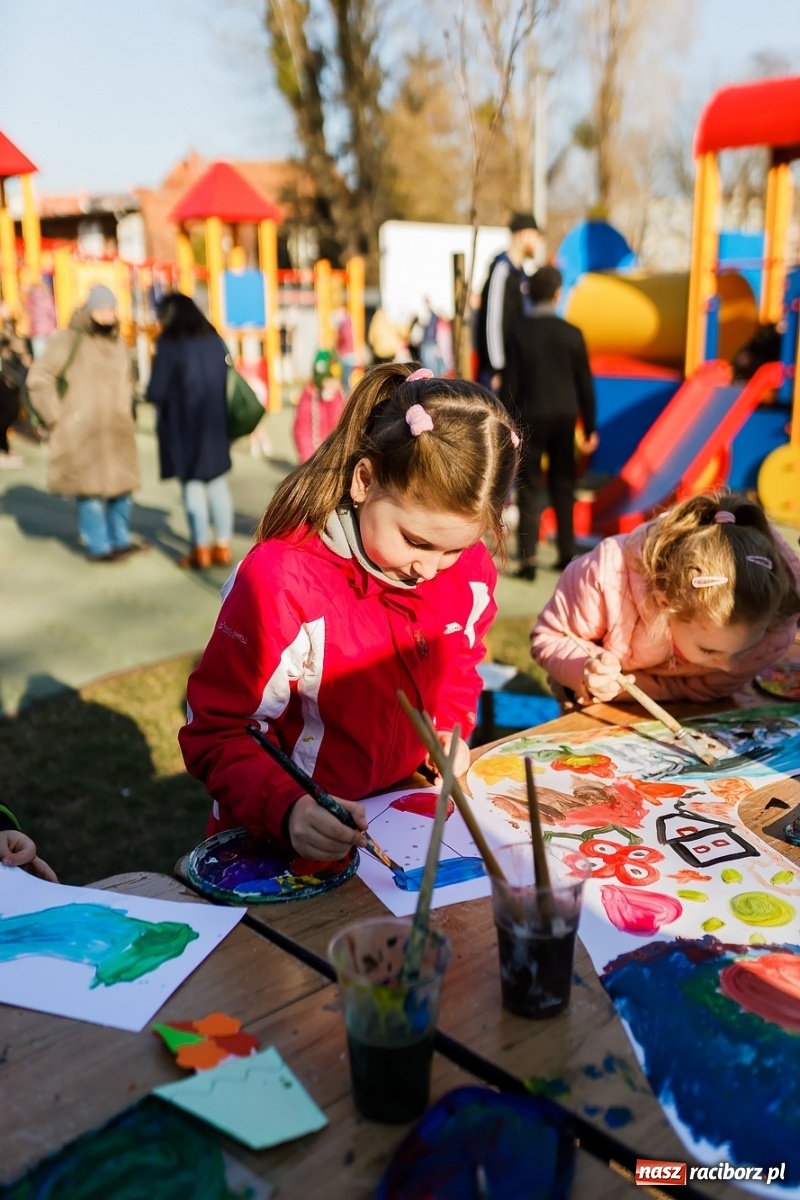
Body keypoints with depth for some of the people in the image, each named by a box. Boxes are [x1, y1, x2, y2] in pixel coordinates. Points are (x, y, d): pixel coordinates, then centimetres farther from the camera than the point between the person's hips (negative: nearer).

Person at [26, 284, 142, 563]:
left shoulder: (118, 343, 13)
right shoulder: (68, 341, -8)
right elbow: (39, 379, -7)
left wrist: (128, 415, 16)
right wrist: (57, 417, -9)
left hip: (117, 432, 7)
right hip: (83, 434, -7)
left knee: (121, 487, 11)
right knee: (92, 490, -4)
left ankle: (121, 541, 25)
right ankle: (98, 547, 6)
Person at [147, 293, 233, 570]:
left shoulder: (169, 345, -12)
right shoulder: (215, 340, 3)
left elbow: (156, 393, -14)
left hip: (183, 425, -5)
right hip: (215, 423, 5)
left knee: (192, 485, 3)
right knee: (217, 483, 11)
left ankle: (201, 550, 5)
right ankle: (223, 546, 14)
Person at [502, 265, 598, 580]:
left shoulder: (517, 330, -7)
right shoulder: (571, 333, -3)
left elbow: (510, 381, -8)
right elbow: (584, 384, 0)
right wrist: (589, 428, 8)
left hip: (530, 416, -2)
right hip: (564, 416, 2)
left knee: (530, 487, 1)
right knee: (563, 485, 13)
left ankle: (528, 559, -4)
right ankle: (567, 554, 19)